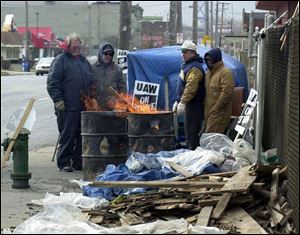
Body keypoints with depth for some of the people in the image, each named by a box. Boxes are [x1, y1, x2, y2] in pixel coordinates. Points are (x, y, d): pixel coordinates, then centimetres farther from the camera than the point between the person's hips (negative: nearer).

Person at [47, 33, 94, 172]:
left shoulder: (83, 61, 19)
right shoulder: (60, 60, -2)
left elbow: (91, 81, 28)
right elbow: (52, 83, -9)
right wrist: (58, 100, -16)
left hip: (84, 107, 7)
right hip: (67, 108, -7)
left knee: (82, 136, 8)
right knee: (67, 135, -5)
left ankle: (78, 162, 17)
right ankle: (64, 163, 1)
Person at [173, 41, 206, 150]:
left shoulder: (194, 68, -17)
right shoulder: (187, 65, 18)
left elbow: (191, 87, -26)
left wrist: (183, 102, -28)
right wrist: (178, 101, 24)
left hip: (194, 104, -11)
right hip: (190, 103, 11)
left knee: (192, 130, -10)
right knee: (189, 129, 16)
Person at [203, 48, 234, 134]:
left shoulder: (225, 73, -10)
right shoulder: (209, 73, 19)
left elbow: (226, 92, -18)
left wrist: (215, 109, -17)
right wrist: (206, 108, 15)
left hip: (219, 113, -9)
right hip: (208, 112, 9)